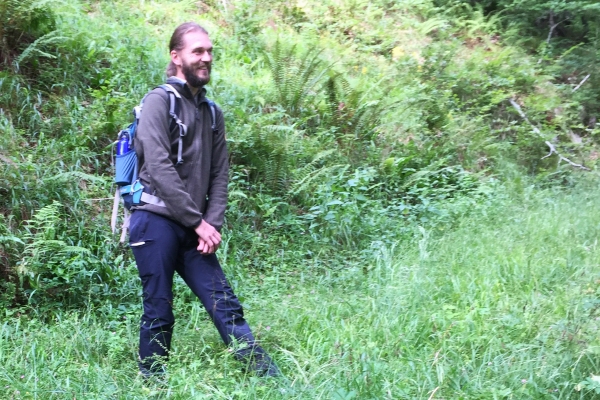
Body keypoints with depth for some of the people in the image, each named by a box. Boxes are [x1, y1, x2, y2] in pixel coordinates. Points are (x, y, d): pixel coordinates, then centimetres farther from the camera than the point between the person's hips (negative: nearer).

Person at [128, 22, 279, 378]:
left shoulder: (212, 112, 14)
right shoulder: (160, 101, -6)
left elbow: (220, 174, 11)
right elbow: (159, 169, -15)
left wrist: (213, 224, -3)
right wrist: (198, 222, -13)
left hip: (194, 230, 6)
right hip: (156, 222, -6)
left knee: (225, 305, 1)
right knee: (159, 312, 0)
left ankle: (270, 378, 0)